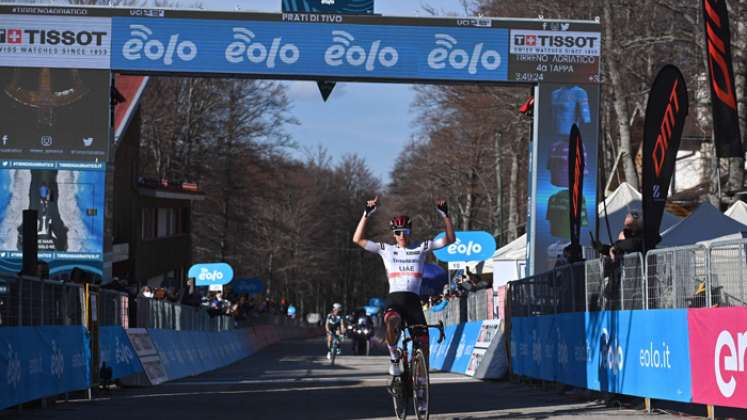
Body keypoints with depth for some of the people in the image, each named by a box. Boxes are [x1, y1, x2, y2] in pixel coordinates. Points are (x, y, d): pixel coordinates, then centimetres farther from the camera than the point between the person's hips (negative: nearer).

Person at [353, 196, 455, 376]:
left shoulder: (421, 248, 12)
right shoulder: (386, 250, 11)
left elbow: (449, 239, 7)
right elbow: (357, 239, 5)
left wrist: (444, 214, -5)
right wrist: (366, 214, -2)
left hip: (413, 300, 2)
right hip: (393, 299, -2)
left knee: (423, 343, -8)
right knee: (393, 322, -37)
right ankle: (393, 356, -12)